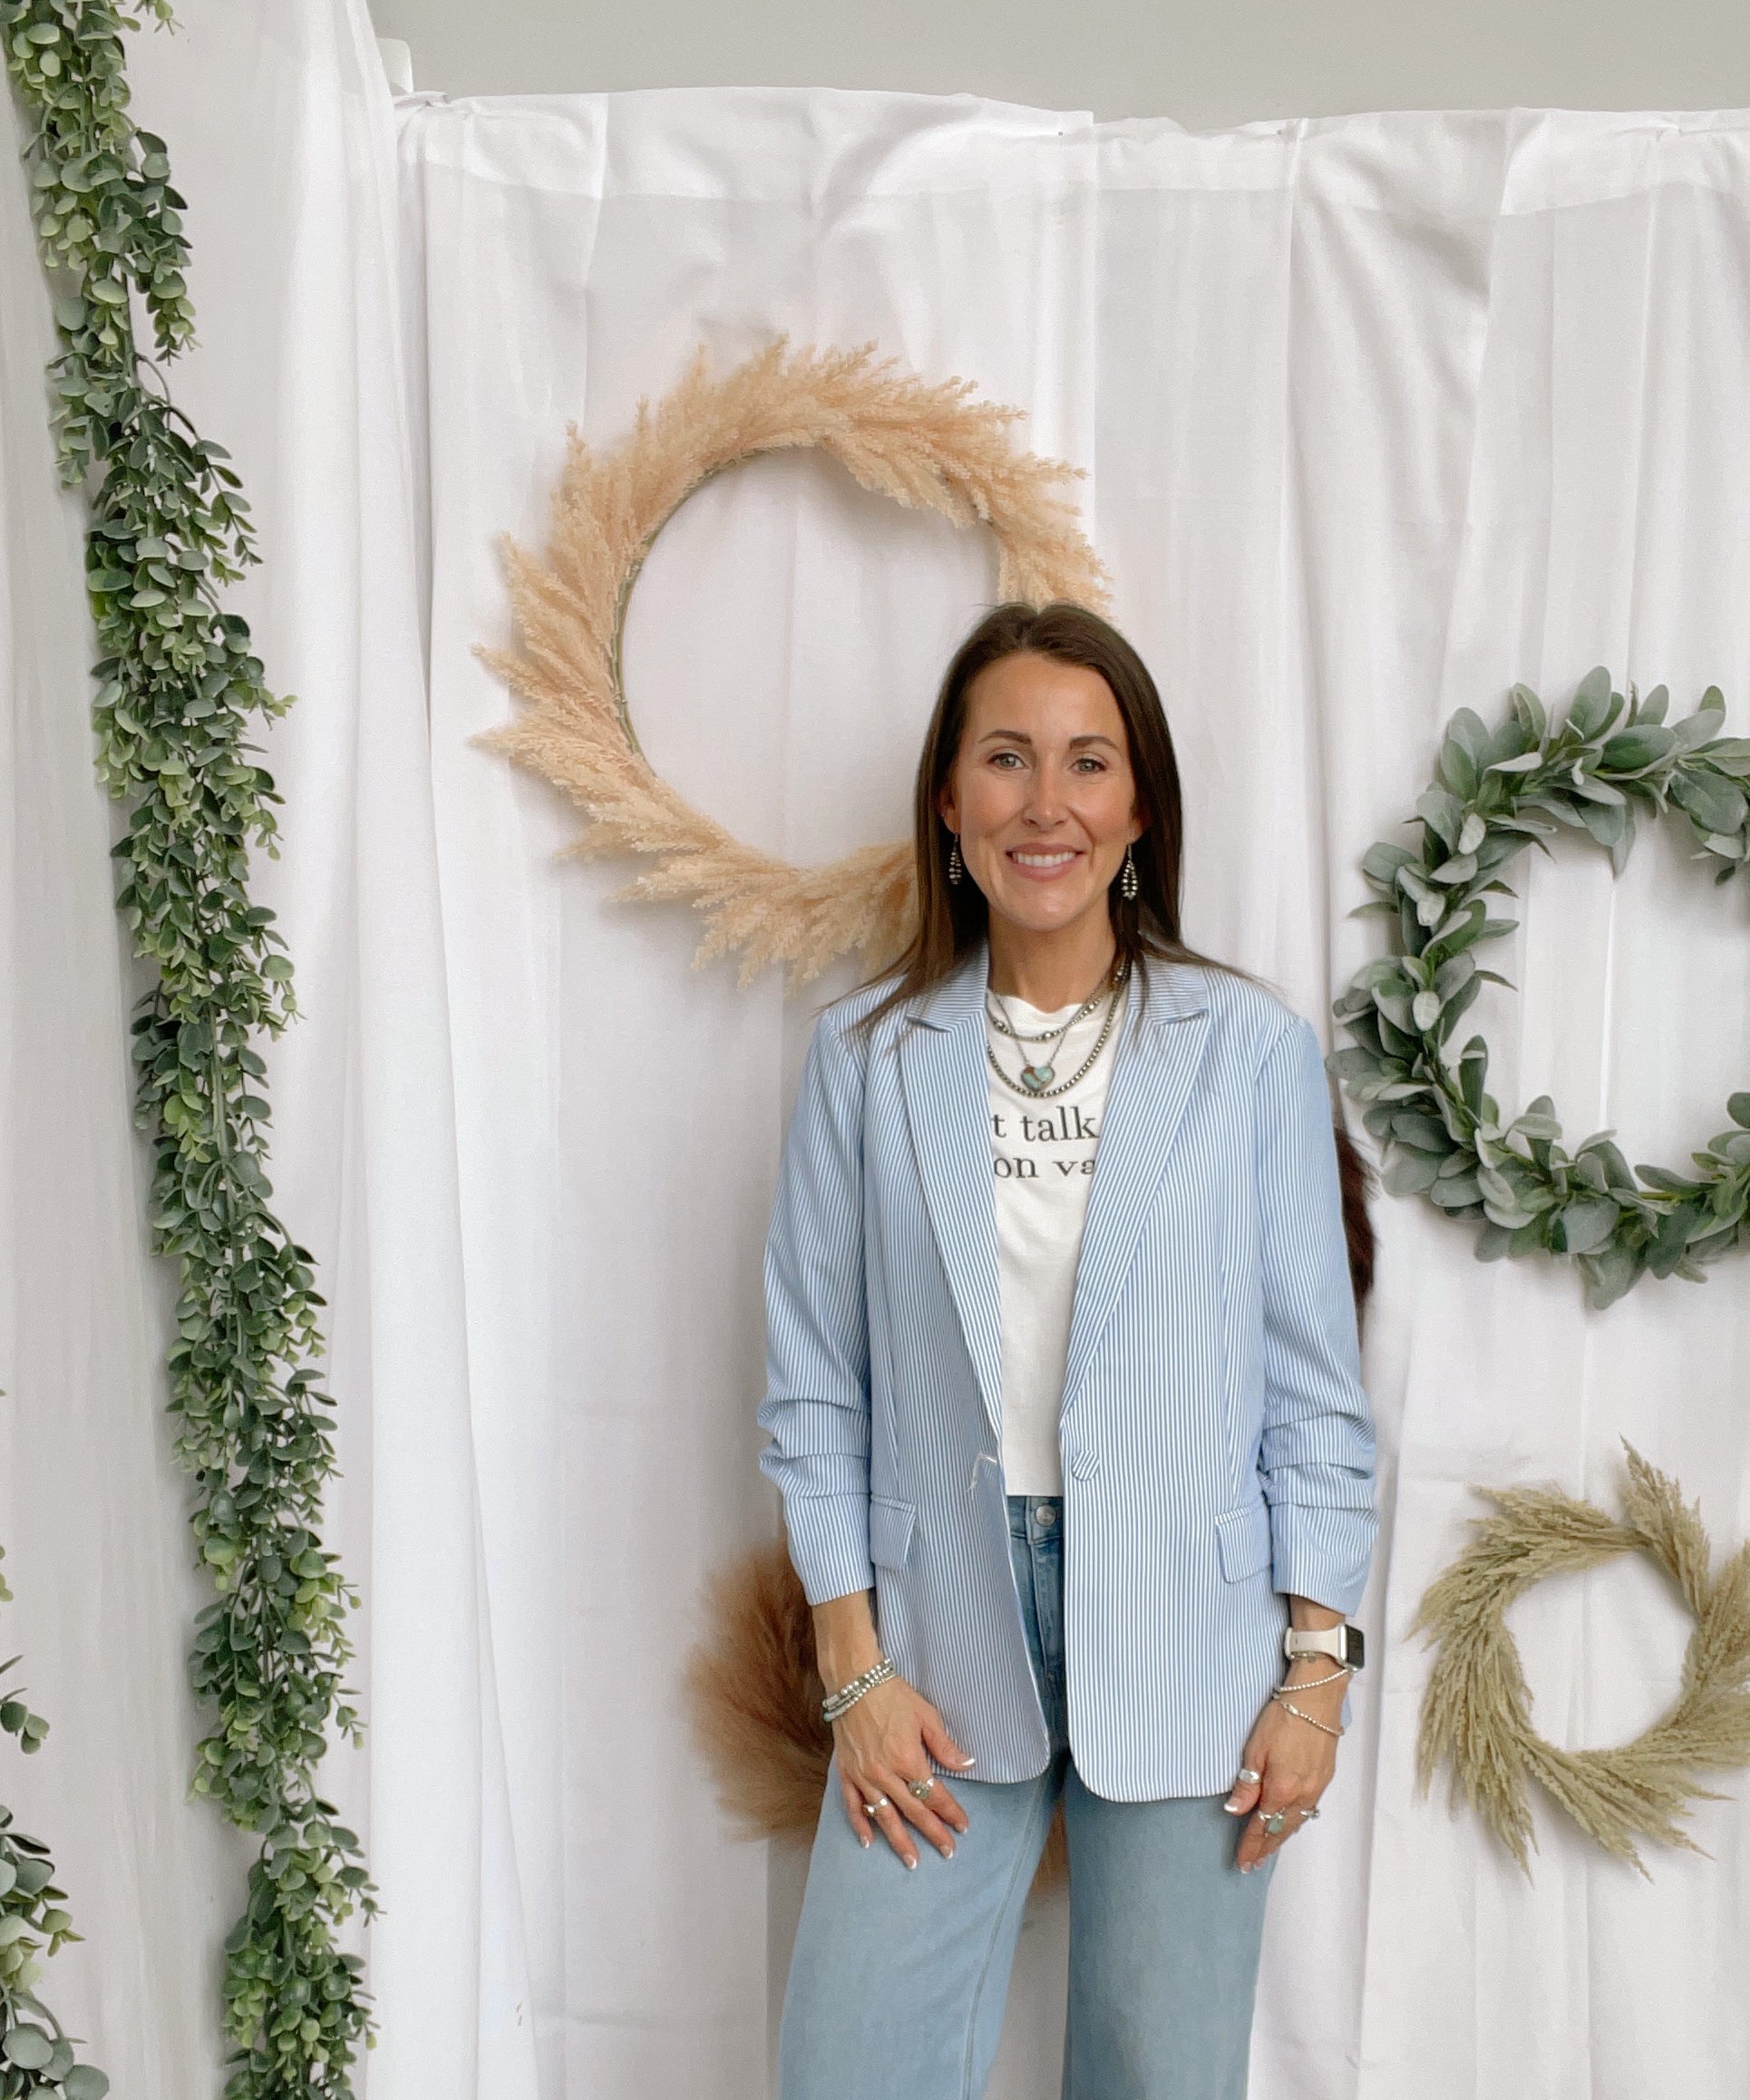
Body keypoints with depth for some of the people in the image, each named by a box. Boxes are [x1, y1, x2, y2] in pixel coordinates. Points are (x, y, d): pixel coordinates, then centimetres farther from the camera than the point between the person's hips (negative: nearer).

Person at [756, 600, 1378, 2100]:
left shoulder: (1253, 1052, -3)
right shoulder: (867, 1057, 0)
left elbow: (1315, 1388, 0)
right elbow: (815, 1385, 2)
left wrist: (1315, 1670, -2)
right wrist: (855, 1667, -1)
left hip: (1181, 1638, -1)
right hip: (942, 1635, 1)